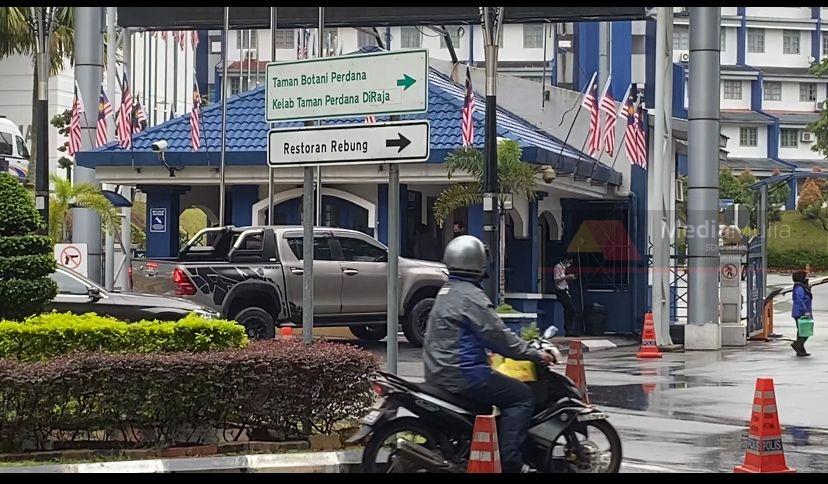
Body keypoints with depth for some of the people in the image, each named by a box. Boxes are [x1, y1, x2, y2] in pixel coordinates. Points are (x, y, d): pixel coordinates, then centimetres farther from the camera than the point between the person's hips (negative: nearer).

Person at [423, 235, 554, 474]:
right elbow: (497, 336, -17)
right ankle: (510, 461, -17)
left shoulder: (447, 292, 16)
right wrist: (535, 354, -7)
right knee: (522, 396, -8)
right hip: (462, 373, -10)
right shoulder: (470, 295, -16)